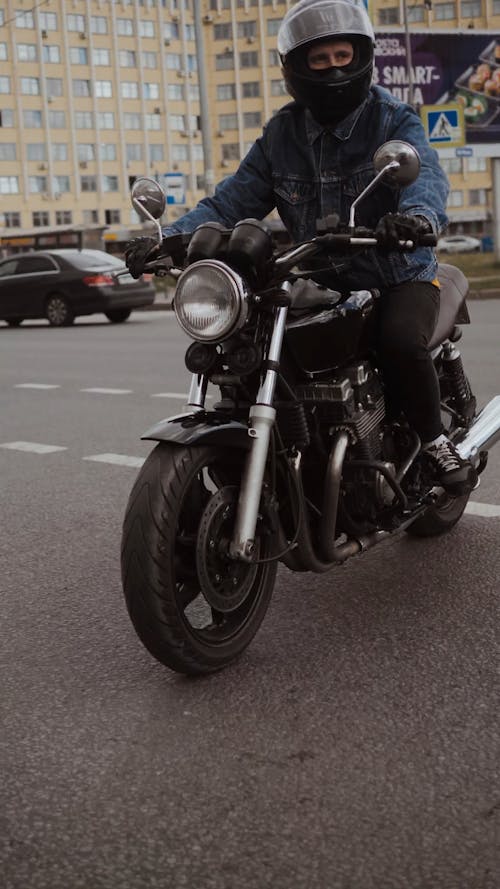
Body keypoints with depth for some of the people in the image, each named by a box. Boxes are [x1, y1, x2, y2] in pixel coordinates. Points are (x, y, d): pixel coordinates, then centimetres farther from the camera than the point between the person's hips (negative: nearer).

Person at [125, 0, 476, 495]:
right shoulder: (282, 133, 8)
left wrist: (418, 215, -50)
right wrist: (168, 239, -16)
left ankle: (433, 439, -5)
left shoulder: (394, 120, -4)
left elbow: (423, 174, -24)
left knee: (401, 341, -33)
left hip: (399, 274, -4)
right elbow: (233, 200, 1)